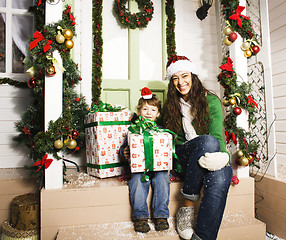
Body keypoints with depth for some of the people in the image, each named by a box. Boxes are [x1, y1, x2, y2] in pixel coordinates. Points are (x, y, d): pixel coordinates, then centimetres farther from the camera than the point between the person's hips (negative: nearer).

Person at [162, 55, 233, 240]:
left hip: (208, 156, 0)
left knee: (219, 178, -36)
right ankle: (188, 208, -27)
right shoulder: (171, 106, 11)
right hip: (182, 157, 1)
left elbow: (217, 135, -8)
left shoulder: (211, 101, 2)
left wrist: (221, 157, -27)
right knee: (208, 141, -34)